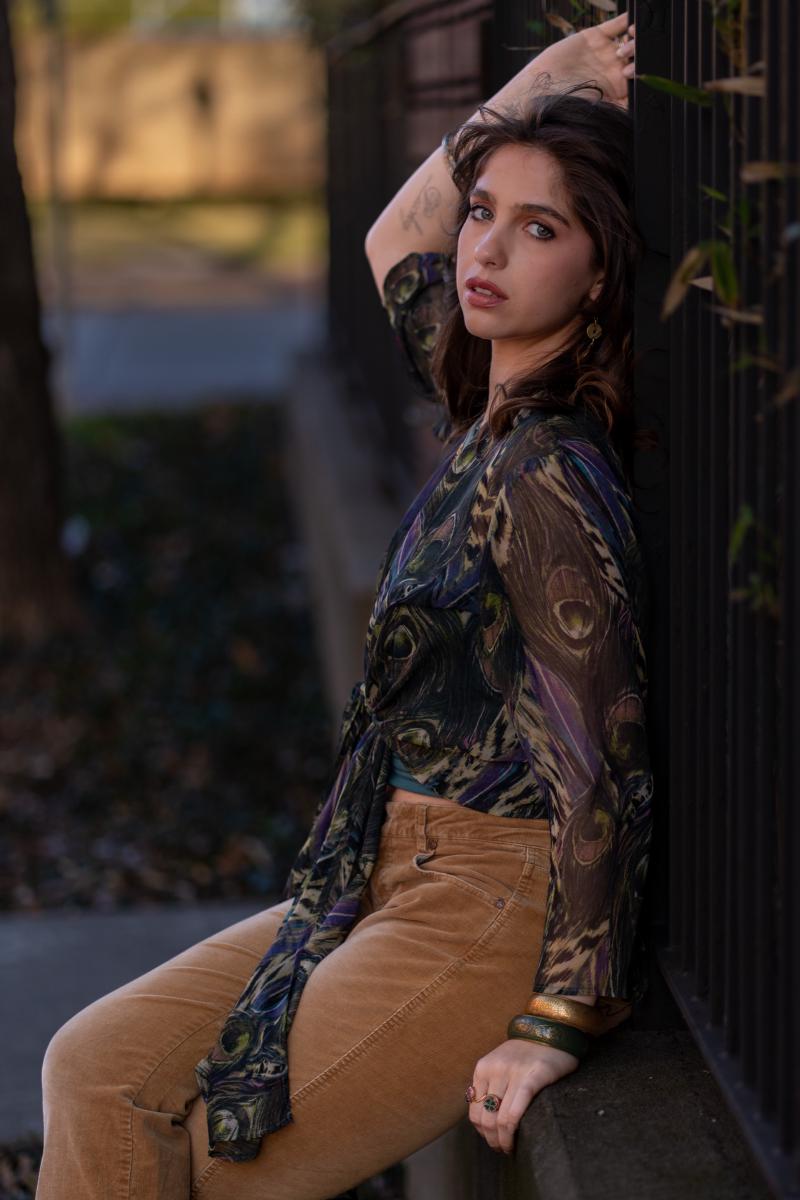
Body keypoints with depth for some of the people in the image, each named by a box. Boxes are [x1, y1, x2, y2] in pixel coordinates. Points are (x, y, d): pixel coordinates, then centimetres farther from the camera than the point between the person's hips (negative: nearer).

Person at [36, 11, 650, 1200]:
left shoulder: (547, 477, -20)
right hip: (400, 875, 9)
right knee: (95, 1072, 2)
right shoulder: (492, 412, 7)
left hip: (492, 911, -9)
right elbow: (394, 243, 24)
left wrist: (560, 1024, -21)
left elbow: (606, 761, -21)